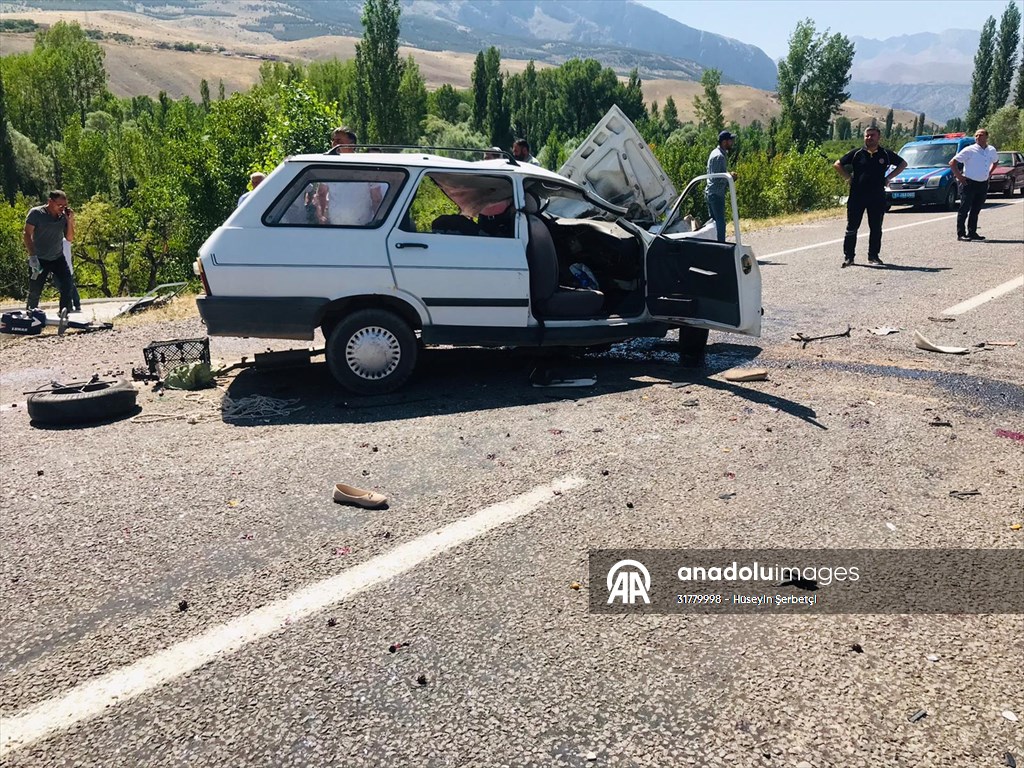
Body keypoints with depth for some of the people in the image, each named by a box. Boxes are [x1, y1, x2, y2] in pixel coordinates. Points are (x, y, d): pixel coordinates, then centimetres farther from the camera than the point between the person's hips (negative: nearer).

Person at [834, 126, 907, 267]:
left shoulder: (886, 154, 5)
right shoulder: (857, 153, 1)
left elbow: (903, 163, 19)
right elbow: (837, 164, 7)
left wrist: (888, 177, 8)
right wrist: (848, 178, 0)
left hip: (877, 197, 2)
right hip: (857, 195, -1)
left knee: (876, 228, 6)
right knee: (852, 227, -2)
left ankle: (873, 256, 16)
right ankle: (848, 256, 5)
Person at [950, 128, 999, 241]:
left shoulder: (992, 150, 9)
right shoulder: (969, 150, -9)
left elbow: (996, 161, 29)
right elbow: (952, 163, -10)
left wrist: (989, 173, 15)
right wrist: (959, 176, -12)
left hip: (983, 184, 6)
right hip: (969, 183, -6)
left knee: (976, 210, 10)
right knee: (964, 209, -6)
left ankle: (972, 232, 17)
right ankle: (961, 234, -5)